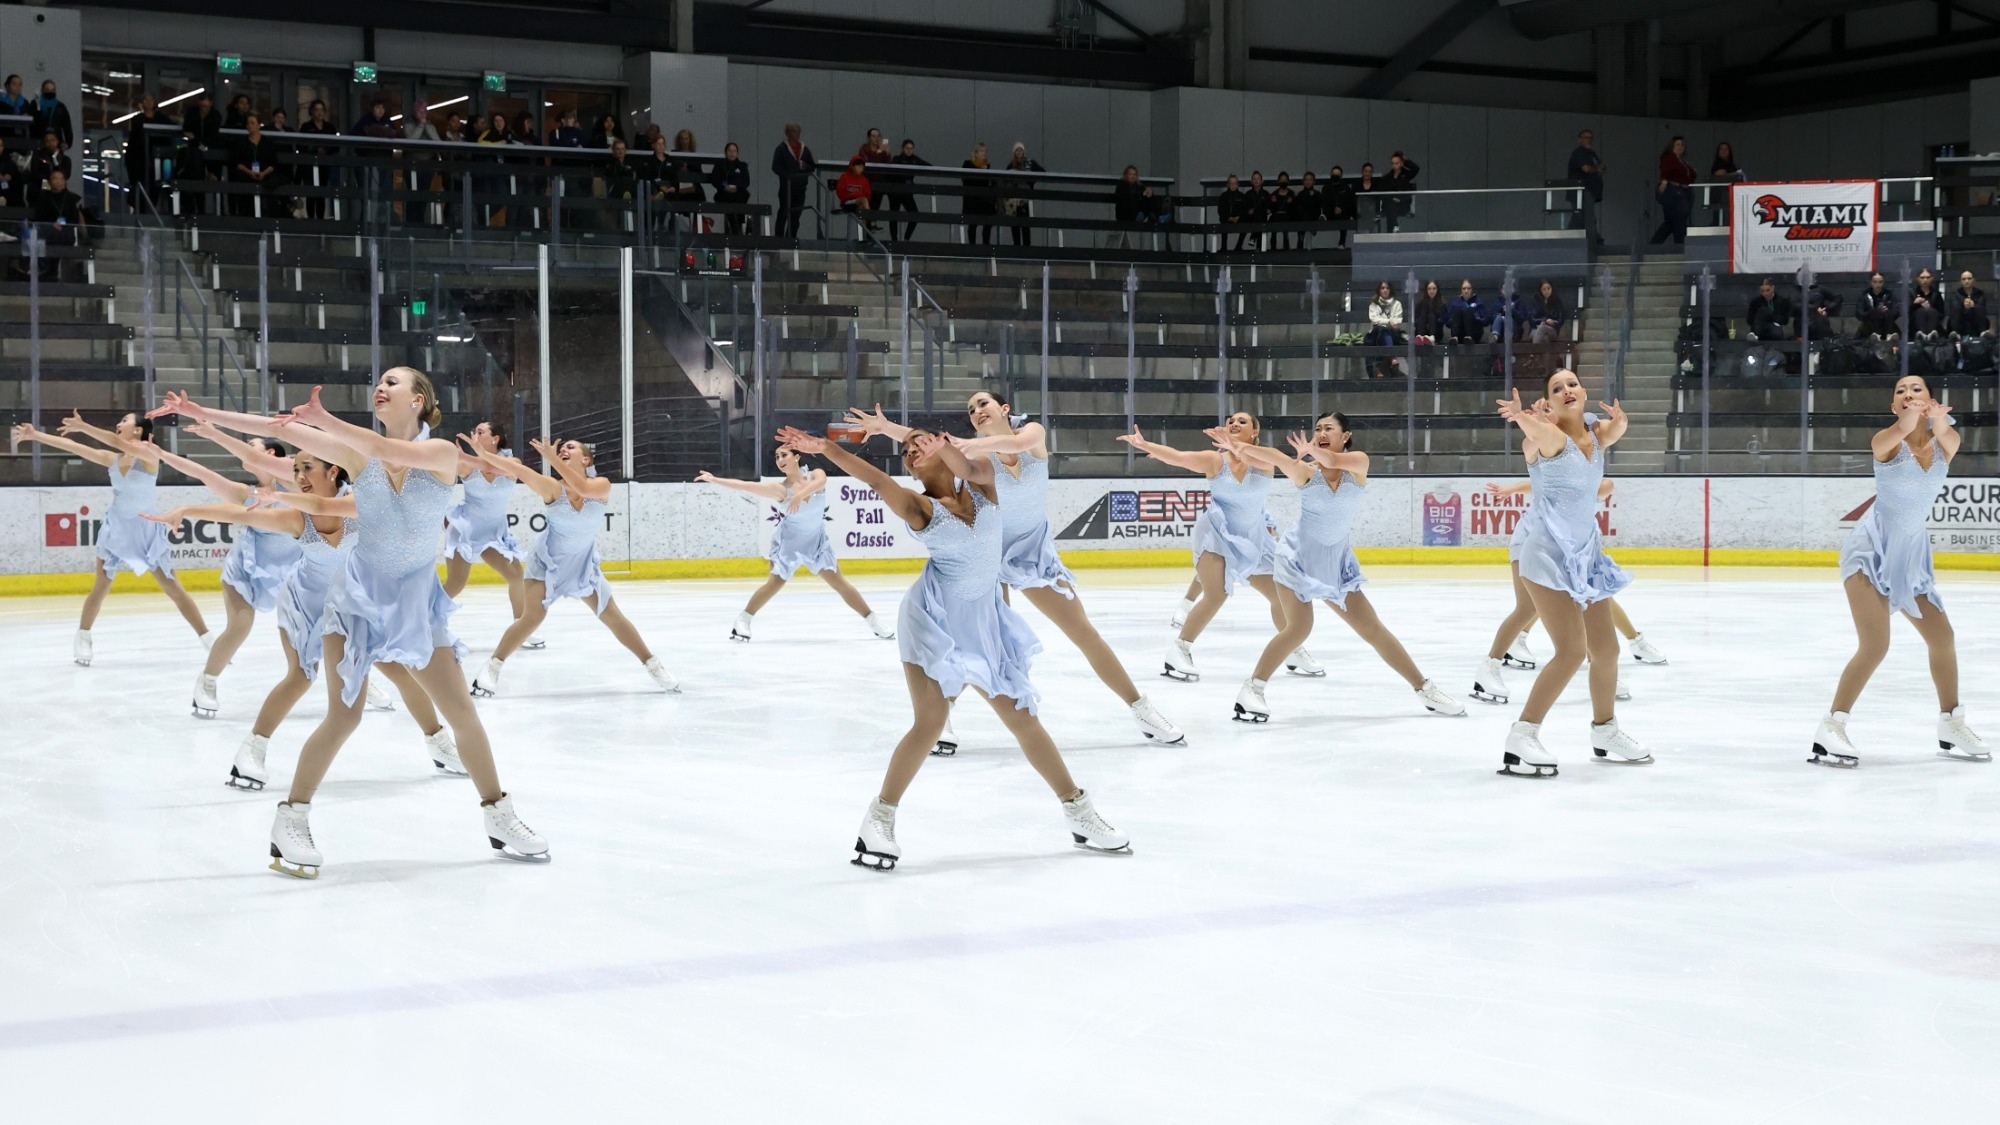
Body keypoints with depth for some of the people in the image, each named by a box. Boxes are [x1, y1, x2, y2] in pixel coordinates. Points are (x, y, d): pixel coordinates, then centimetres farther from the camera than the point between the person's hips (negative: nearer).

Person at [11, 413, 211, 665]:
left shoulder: (150, 453, -14)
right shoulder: (111, 459, 0)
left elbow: (120, 444, -30)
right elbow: (72, 447, -1)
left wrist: (83, 427, -34)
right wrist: (35, 435, -4)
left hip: (146, 530, -3)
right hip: (116, 527, 3)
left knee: (173, 588, -2)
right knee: (101, 585, 1)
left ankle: (208, 639, 3)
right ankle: (83, 639, 12)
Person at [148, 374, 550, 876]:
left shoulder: (443, 453, -10)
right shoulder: (356, 452, -4)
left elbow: (391, 452, -30)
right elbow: (278, 428, -9)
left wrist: (324, 420, -37)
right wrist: (200, 413, -13)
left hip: (417, 597, 0)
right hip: (360, 591, 0)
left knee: (463, 713, 2)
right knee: (343, 718, -7)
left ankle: (500, 819, 17)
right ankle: (290, 821, 6)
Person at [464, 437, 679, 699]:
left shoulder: (601, 486, -15)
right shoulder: (552, 488, -17)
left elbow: (582, 488, -37)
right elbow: (517, 469, -28)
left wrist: (552, 459, -39)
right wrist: (484, 454, -39)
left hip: (584, 565, 2)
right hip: (549, 562, -2)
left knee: (614, 617, 7)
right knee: (532, 617, -15)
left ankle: (653, 665, 20)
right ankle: (491, 669, -6)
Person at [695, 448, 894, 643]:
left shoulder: (815, 475, -10)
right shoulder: (780, 489, -17)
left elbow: (820, 482, -34)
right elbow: (744, 486, -22)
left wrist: (800, 495, -51)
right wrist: (713, 479, -28)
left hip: (817, 541, 2)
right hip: (789, 542, -2)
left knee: (839, 582, 4)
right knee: (775, 583, -6)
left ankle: (874, 621, 12)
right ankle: (743, 620, 8)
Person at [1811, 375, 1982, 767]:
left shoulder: (1944, 445, -2)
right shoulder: (1887, 443, -12)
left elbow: (1947, 435, -27)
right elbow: (1897, 433, -38)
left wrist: (1939, 420, -53)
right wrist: (1908, 420, -63)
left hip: (1910, 555, 6)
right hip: (1872, 547, -6)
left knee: (1943, 639, 15)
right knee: (1875, 645, -21)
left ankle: (1952, 726, 35)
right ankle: (1831, 728, -18)